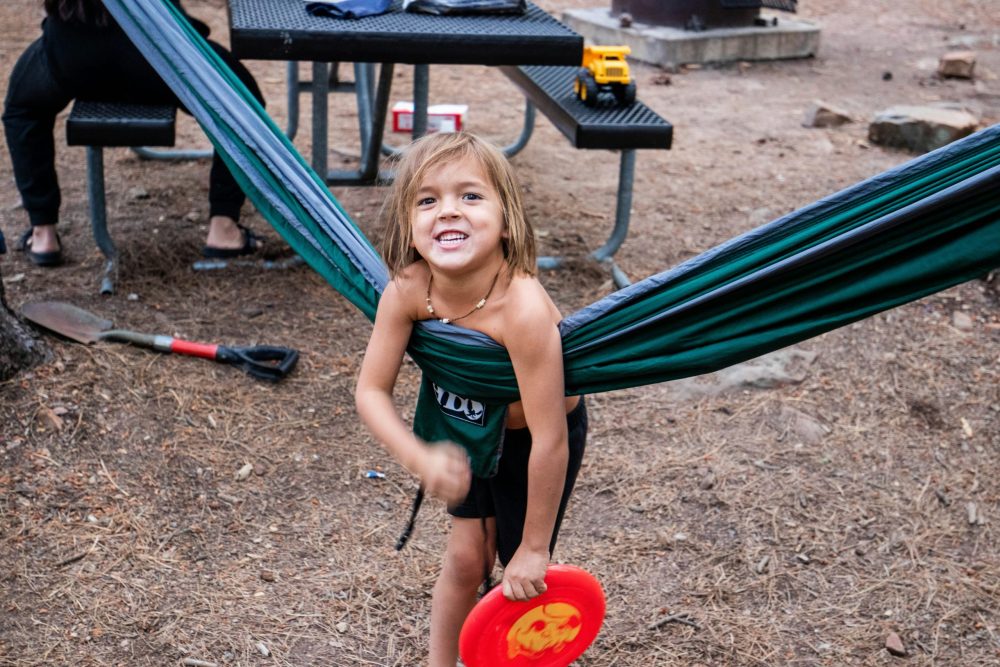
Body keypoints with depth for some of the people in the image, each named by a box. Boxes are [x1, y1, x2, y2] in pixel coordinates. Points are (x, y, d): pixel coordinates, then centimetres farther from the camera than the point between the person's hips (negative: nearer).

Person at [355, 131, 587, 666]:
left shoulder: (523, 310, -43)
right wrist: (420, 460, -36)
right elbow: (371, 390, -18)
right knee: (466, 558, 13)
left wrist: (534, 548, -24)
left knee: (521, 577, 6)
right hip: (468, 427, 4)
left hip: (537, 437, -3)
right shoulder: (407, 289, -28)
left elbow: (549, 441, -36)